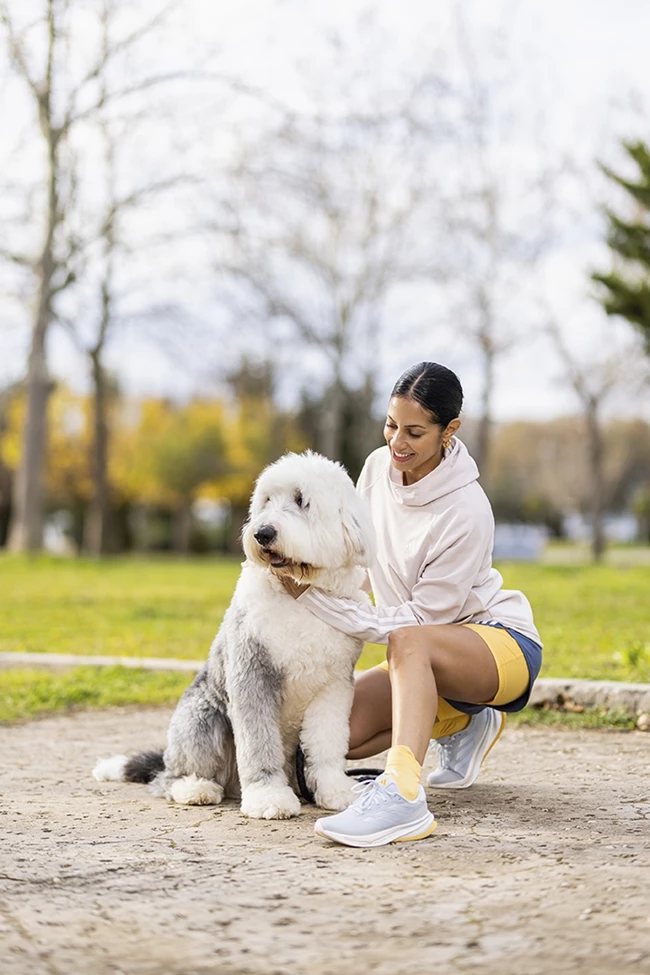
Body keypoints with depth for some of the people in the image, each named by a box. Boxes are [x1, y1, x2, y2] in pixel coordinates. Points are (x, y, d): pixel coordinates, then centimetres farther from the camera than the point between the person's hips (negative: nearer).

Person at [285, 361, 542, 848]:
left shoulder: (466, 512, -26)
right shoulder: (379, 466, -5)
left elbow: (419, 619, -23)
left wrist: (316, 597, -26)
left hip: (503, 643, -8)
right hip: (426, 660, 8)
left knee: (410, 642, -39)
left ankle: (403, 794, -54)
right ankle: (462, 723, 13)